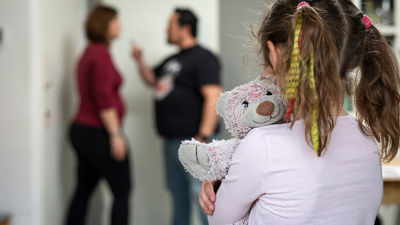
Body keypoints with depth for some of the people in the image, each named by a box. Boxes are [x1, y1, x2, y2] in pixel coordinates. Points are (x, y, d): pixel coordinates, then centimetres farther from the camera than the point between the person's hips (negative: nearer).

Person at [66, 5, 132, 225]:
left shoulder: (89, 53, 15)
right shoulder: (101, 54, -13)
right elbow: (104, 98, -20)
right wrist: (115, 135, -20)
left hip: (82, 130, 9)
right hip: (99, 133, -9)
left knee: (83, 190, 12)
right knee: (122, 191, -1)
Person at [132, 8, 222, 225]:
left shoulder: (202, 58, -12)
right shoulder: (174, 59, 18)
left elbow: (213, 97, -21)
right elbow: (152, 80, 32)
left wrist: (203, 137, -27)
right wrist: (140, 61, 12)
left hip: (192, 140, -10)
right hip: (171, 140, 10)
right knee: (177, 191, 19)